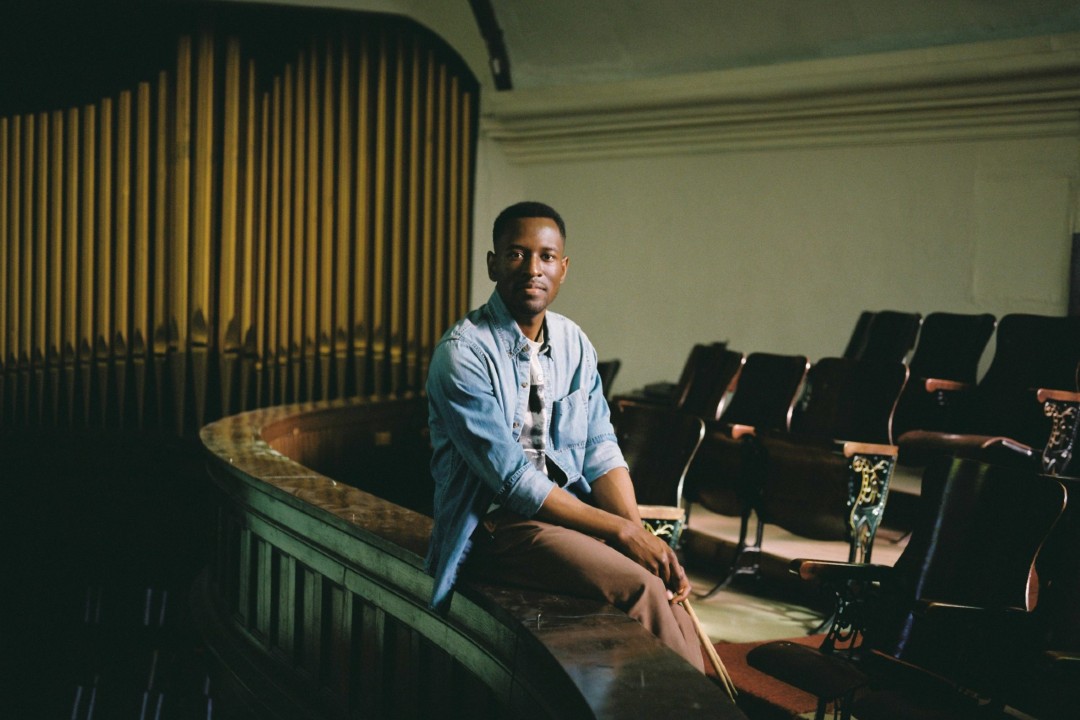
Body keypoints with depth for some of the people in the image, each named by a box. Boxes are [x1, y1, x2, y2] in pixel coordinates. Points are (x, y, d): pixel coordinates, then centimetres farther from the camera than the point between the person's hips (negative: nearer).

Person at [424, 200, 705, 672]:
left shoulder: (574, 343, 8)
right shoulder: (464, 353, -14)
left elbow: (601, 451, 5)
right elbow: (512, 479, -18)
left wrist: (640, 531, -13)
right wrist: (621, 531, -19)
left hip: (570, 506, 6)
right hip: (495, 523, -6)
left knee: (668, 588, -19)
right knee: (640, 587, -24)